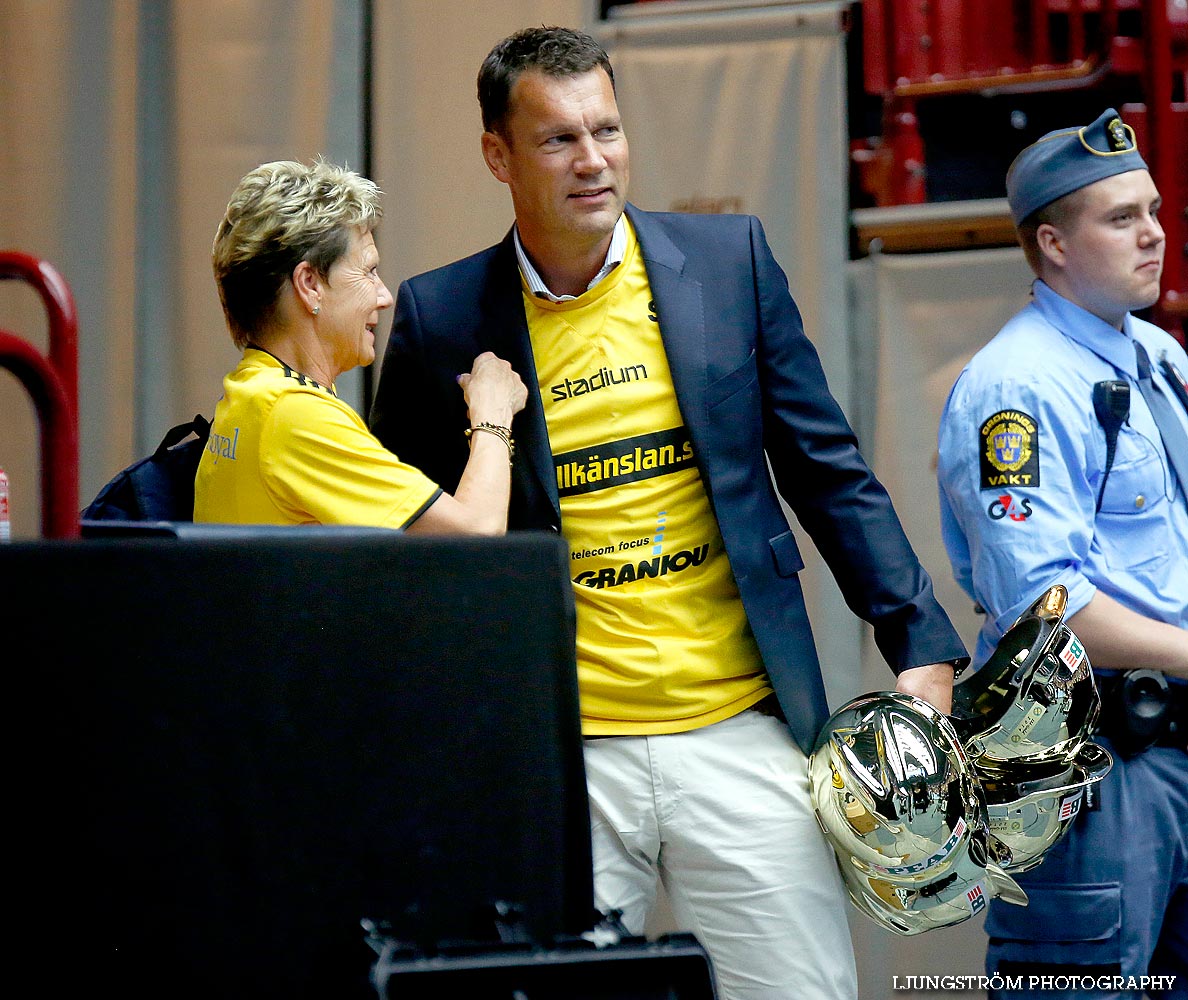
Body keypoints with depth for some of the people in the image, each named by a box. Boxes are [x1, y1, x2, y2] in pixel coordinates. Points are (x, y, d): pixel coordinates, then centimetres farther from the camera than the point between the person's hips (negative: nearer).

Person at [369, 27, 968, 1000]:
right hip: (554, 762, -1)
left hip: (741, 731, 1)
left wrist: (921, 646, 2)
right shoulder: (442, 318, 1)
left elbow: (829, 471, 9)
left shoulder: (730, 260, 5)